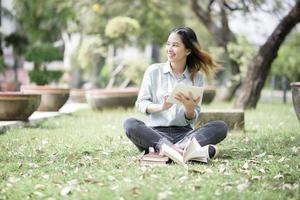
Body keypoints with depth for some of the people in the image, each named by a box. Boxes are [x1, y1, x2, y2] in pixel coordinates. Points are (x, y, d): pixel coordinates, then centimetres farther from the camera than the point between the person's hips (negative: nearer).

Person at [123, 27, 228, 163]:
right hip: (157, 131, -1)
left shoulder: (196, 77, 9)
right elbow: (141, 103, 3)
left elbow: (192, 119, 7)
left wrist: (190, 109, -16)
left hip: (184, 132, 1)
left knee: (220, 127, -23)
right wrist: (161, 107, -16)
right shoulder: (153, 71, 6)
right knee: (130, 124, -31)